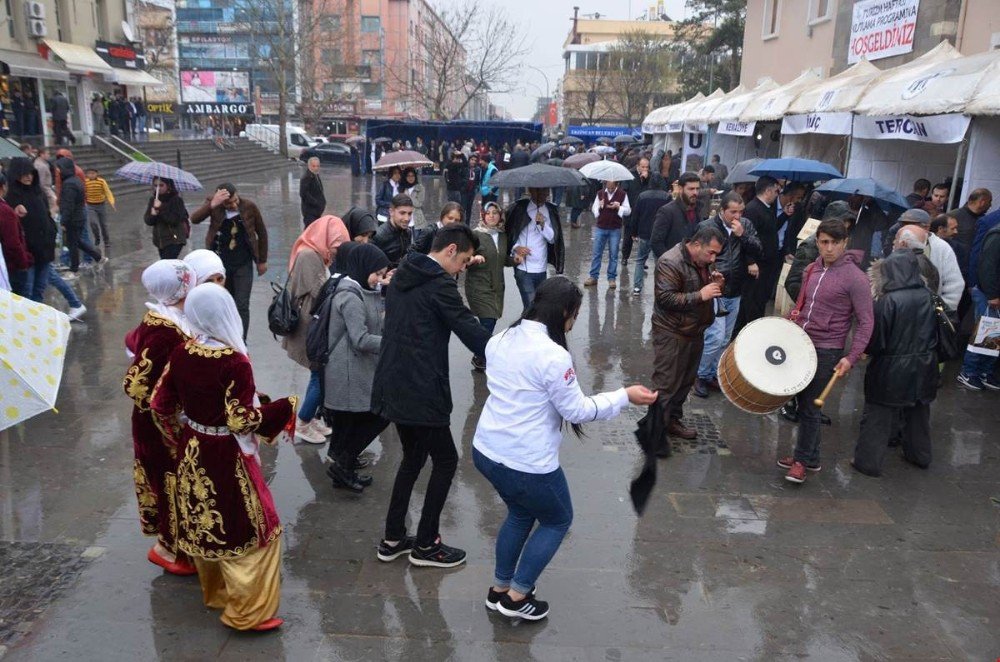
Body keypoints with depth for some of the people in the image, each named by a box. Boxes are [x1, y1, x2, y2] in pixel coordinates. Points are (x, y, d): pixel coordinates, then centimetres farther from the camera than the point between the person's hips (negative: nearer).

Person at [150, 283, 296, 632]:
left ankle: (215, 591, 41)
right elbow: (242, 421, -22)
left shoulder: (180, 353, -5)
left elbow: (160, 404, 3)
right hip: (227, 457, -7)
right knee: (250, 527, 8)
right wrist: (286, 407, -12)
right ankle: (248, 611, 15)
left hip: (192, 452, 7)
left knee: (204, 522, 22)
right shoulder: (234, 361, -25)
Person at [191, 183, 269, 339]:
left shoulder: (249, 206, -10)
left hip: (243, 264, -2)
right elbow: (194, 219, -25)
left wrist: (262, 261, 6)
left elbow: (261, 232, 2)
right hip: (220, 263, 2)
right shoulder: (213, 204, -8)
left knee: (242, 306, -5)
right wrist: (212, 204, -39)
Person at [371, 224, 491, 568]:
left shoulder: (402, 276, 12)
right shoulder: (439, 284, -15)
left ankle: (393, 539, 27)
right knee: (445, 460, 7)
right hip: (420, 391, -9)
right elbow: (471, 331, -18)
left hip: (393, 386, 9)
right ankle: (425, 545, 16)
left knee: (413, 456, 21)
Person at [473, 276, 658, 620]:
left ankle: (500, 588, 39)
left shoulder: (500, 340, 2)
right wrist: (625, 396, -4)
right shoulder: (552, 355, -22)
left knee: (520, 513, 30)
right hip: (527, 463, -7)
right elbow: (577, 410, -13)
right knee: (558, 521, 19)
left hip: (486, 450, 8)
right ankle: (516, 597, 25)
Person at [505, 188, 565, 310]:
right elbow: (505, 230, 2)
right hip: (523, 268, -4)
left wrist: (543, 224, -13)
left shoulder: (551, 211, 5)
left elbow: (553, 239, 2)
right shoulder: (519, 208, -6)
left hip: (542, 269, 4)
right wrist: (515, 247, -12)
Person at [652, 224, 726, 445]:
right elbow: (665, 298, -25)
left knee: (686, 381, 17)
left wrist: (714, 283, 2)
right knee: (665, 385, -4)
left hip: (695, 331, 9)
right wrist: (700, 295, -26)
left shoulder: (702, 262, 9)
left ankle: (673, 420, 32)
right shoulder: (670, 262, -19)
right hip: (672, 333, -9)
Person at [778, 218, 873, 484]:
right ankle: (811, 457, 27)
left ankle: (801, 460, 14)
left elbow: (865, 322, -11)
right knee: (802, 401, 13)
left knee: (809, 407, -1)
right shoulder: (812, 270, 7)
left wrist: (852, 358, -18)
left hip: (827, 351, -6)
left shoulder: (855, 278, -13)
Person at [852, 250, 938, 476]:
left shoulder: (887, 301, -20)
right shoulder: (927, 297, -3)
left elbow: (875, 340, -16)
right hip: (923, 369, 6)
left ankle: (868, 462, 12)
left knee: (878, 417, 6)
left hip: (891, 370, -6)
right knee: (918, 413, 22)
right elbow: (935, 333, 9)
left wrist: (865, 350, 4)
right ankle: (919, 455, 38)